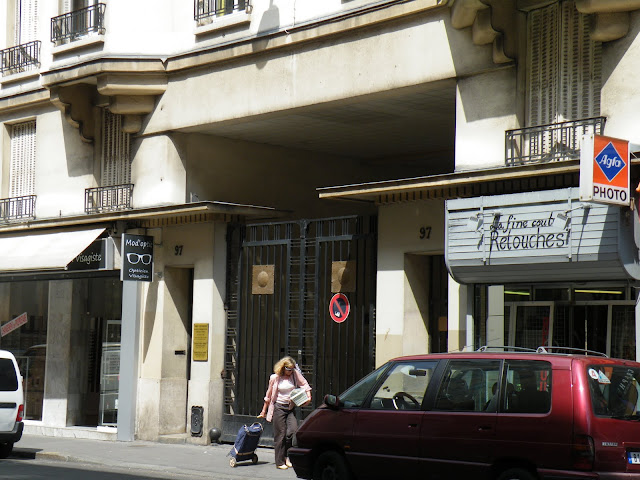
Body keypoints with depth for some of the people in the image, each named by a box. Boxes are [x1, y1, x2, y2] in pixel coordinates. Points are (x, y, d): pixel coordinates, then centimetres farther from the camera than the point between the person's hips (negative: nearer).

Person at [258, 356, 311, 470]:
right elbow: (268, 396, 6)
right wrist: (264, 411, 11)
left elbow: (304, 384, 7)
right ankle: (280, 462, 5)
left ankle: (286, 456, 8)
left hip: (291, 407, 3)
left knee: (293, 430, -13)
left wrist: (308, 397, -11)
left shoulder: (295, 374, 1)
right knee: (280, 434, -3)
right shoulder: (275, 378, -2)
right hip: (279, 407, -2)